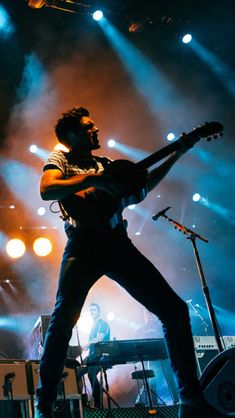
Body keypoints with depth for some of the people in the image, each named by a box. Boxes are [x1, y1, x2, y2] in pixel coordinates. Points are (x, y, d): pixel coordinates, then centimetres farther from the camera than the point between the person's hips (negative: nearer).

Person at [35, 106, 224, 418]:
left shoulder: (107, 164, 27)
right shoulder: (60, 159, 13)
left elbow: (142, 187, 25)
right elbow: (46, 190, -7)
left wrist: (176, 155, 22)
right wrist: (92, 179, -15)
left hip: (118, 243, 5)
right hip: (84, 244, -4)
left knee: (175, 309, -5)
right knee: (63, 319, -19)